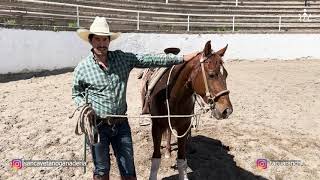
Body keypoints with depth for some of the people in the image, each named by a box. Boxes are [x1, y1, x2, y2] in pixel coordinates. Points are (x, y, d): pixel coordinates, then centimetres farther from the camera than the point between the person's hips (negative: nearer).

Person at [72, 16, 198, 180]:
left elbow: (150, 60, -3)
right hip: (97, 124, -2)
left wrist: (181, 58, -4)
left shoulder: (123, 58, -2)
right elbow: (76, 93, 7)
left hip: (121, 123, 2)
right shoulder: (82, 68, -6)